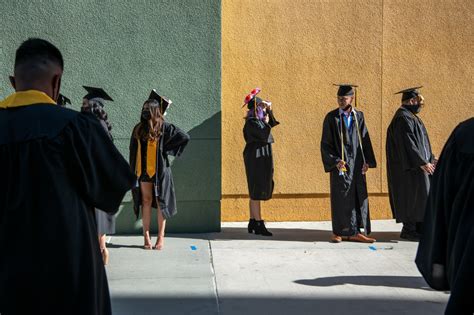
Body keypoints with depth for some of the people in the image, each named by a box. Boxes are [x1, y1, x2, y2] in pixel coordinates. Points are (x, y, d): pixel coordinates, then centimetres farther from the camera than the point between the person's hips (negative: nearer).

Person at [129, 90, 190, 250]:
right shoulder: (138, 128, 9)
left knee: (160, 202, 2)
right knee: (146, 201, 5)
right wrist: (133, 171, 6)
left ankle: (161, 237, 8)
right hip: (143, 170, 4)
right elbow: (133, 151, 12)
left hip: (159, 170, -3)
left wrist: (166, 149, -8)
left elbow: (184, 137, -10)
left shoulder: (164, 127, -4)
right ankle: (146, 236, 9)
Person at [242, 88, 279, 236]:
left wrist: (269, 109, 10)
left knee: (255, 192, 13)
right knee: (256, 192, -6)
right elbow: (264, 135, -23)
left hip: (261, 158, 10)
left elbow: (272, 123, 23)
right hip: (256, 158, -10)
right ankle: (258, 224, -2)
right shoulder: (252, 122, -15)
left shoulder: (258, 120, 13)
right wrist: (266, 122, -7)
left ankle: (253, 222, 20)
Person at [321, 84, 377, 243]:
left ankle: (355, 232, 12)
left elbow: (365, 139, 9)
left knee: (359, 197, 4)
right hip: (340, 163, -4)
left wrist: (367, 161, 0)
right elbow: (325, 144, -5)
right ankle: (339, 232, 12)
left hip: (357, 164, 4)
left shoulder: (359, 116, 6)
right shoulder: (331, 117, -4)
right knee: (340, 198, 1)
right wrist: (335, 161, -16)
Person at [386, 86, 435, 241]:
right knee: (413, 196, -6)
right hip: (410, 166, -11)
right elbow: (407, 143, -23)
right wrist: (422, 163, -23)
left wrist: (430, 159, 16)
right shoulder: (403, 118, -17)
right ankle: (409, 230, 1)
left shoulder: (410, 116, 17)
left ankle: (419, 228, 18)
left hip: (417, 165, 11)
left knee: (422, 196, 12)